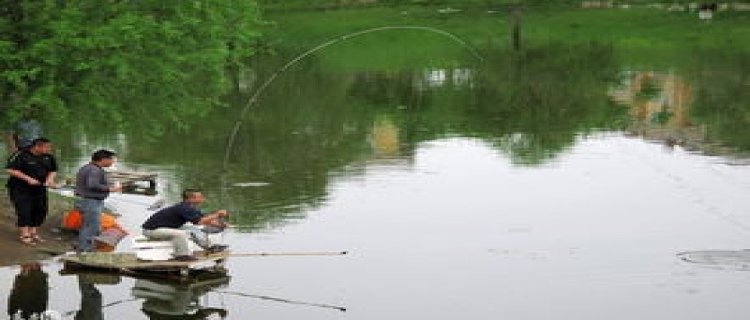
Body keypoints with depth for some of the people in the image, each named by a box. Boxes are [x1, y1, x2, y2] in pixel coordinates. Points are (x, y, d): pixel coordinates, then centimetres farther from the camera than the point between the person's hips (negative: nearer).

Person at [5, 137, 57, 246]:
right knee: (24, 211, -11)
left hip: (39, 189, 6)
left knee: (40, 211, 6)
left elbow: (53, 170, 18)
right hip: (21, 189, -6)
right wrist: (28, 179, -24)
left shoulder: (48, 157, 4)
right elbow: (10, 169, -20)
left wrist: (50, 178, -5)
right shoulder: (21, 155, -15)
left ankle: (33, 233, 20)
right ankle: (25, 236, -4)